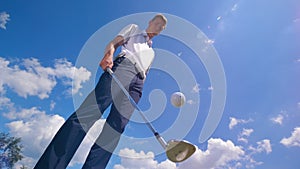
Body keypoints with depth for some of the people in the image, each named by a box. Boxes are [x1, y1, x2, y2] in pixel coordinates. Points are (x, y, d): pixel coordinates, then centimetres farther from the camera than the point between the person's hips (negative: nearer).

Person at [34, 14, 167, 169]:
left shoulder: (151, 52, 37)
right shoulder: (134, 28, 28)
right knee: (88, 112, -24)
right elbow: (113, 43, 11)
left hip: (137, 85, 5)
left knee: (116, 128, -14)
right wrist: (108, 55, -12)